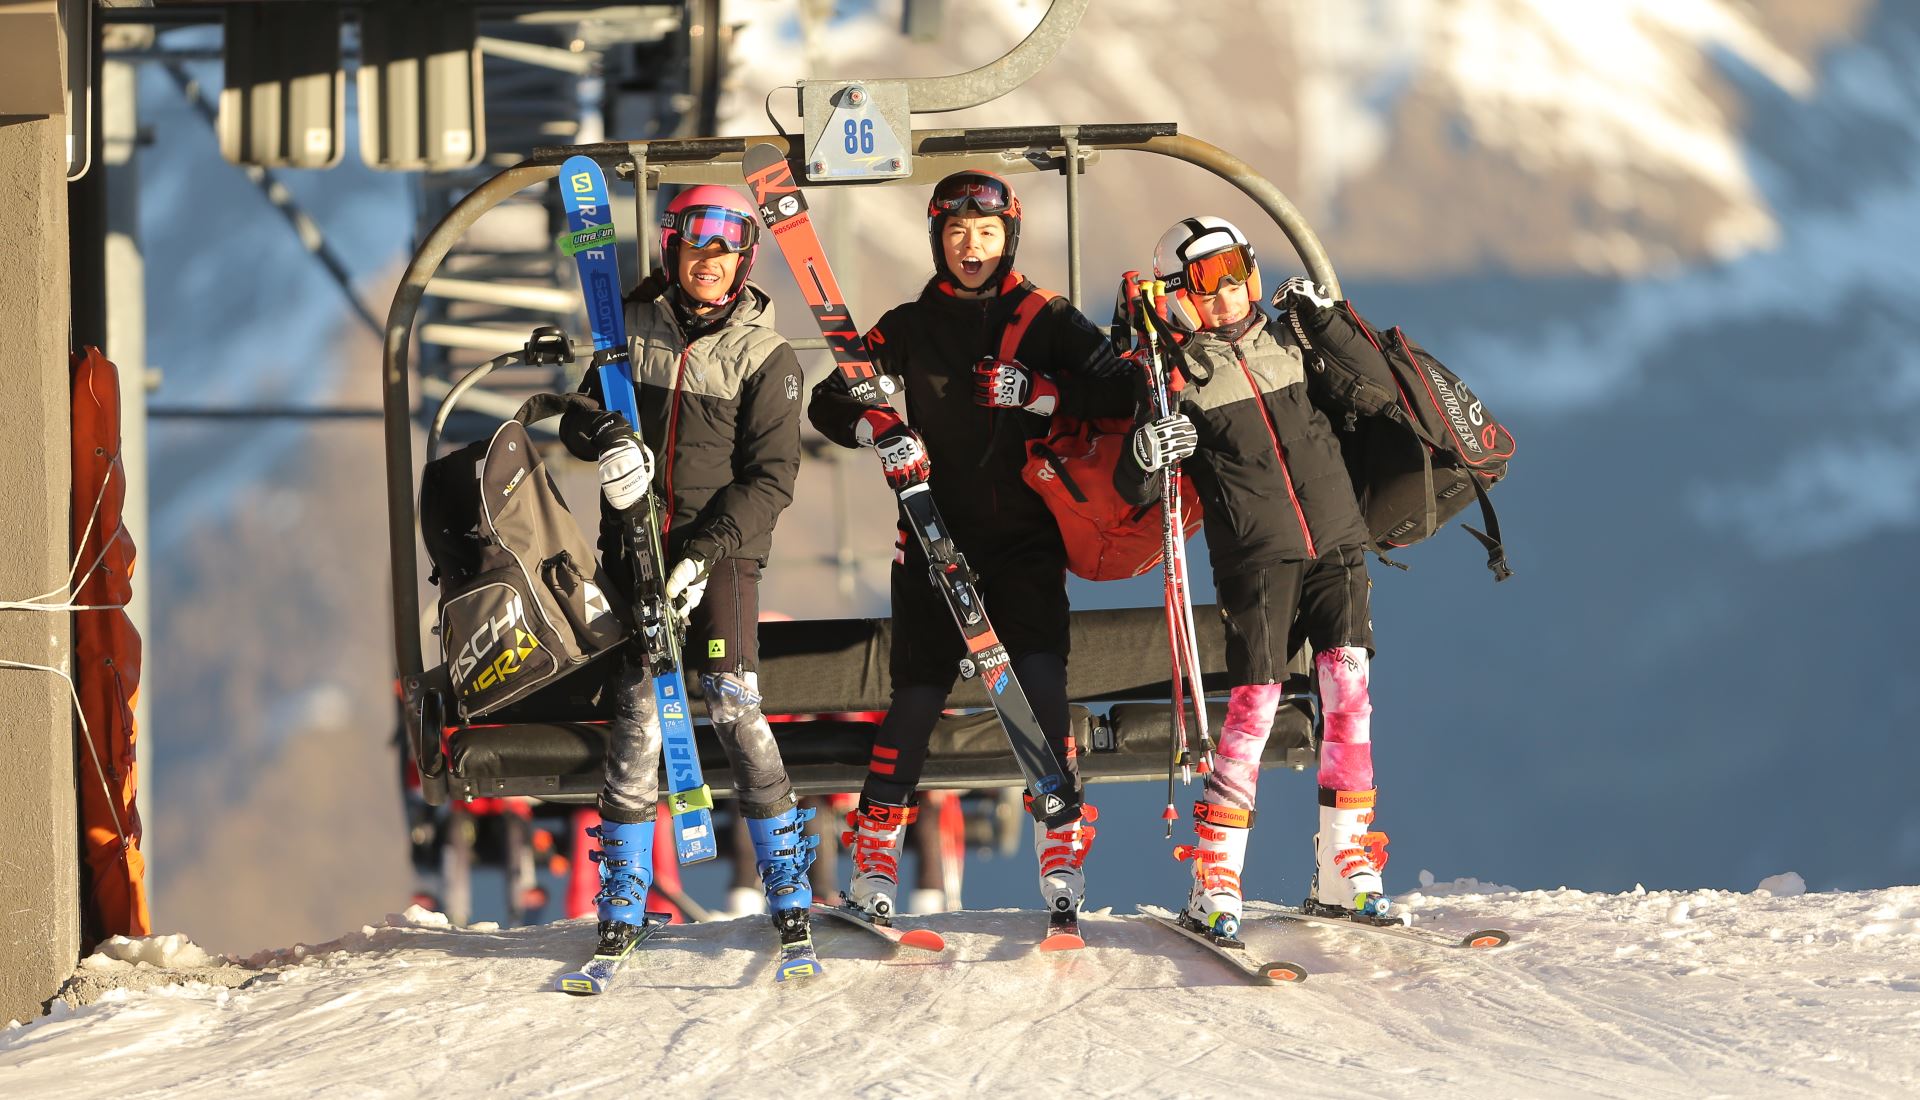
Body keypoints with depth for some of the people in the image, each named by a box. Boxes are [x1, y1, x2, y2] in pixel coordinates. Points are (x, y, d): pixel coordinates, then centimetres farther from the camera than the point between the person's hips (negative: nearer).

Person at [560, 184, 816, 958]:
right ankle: (621, 902, 8)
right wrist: (603, 437, -11)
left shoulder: (764, 356, -2)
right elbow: (582, 414, 14)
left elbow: (772, 478, -5)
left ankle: (790, 893, -3)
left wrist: (707, 552, -16)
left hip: (723, 552, -3)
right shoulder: (635, 328, 8)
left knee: (736, 711, -12)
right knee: (636, 716, 0)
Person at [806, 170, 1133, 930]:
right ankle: (874, 856, 7)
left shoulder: (1045, 320, 3)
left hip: (1026, 537, -1)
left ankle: (1061, 844, -6)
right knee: (918, 691, -2)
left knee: (1041, 684, -13)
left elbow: (1118, 391, -6)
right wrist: (881, 428, -11)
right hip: (936, 534, 1)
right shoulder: (909, 327, 9)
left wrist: (1035, 391, -17)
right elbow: (830, 403, 8)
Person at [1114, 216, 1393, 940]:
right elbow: (1130, 491, 1)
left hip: (1337, 546, 3)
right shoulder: (1179, 379, 2)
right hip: (1256, 560, -3)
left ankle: (1343, 877, 1)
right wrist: (1146, 458, -22)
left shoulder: (1288, 346, 13)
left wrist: (1327, 324, 9)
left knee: (1348, 691, -6)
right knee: (1254, 705, -11)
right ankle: (1214, 887, -4)